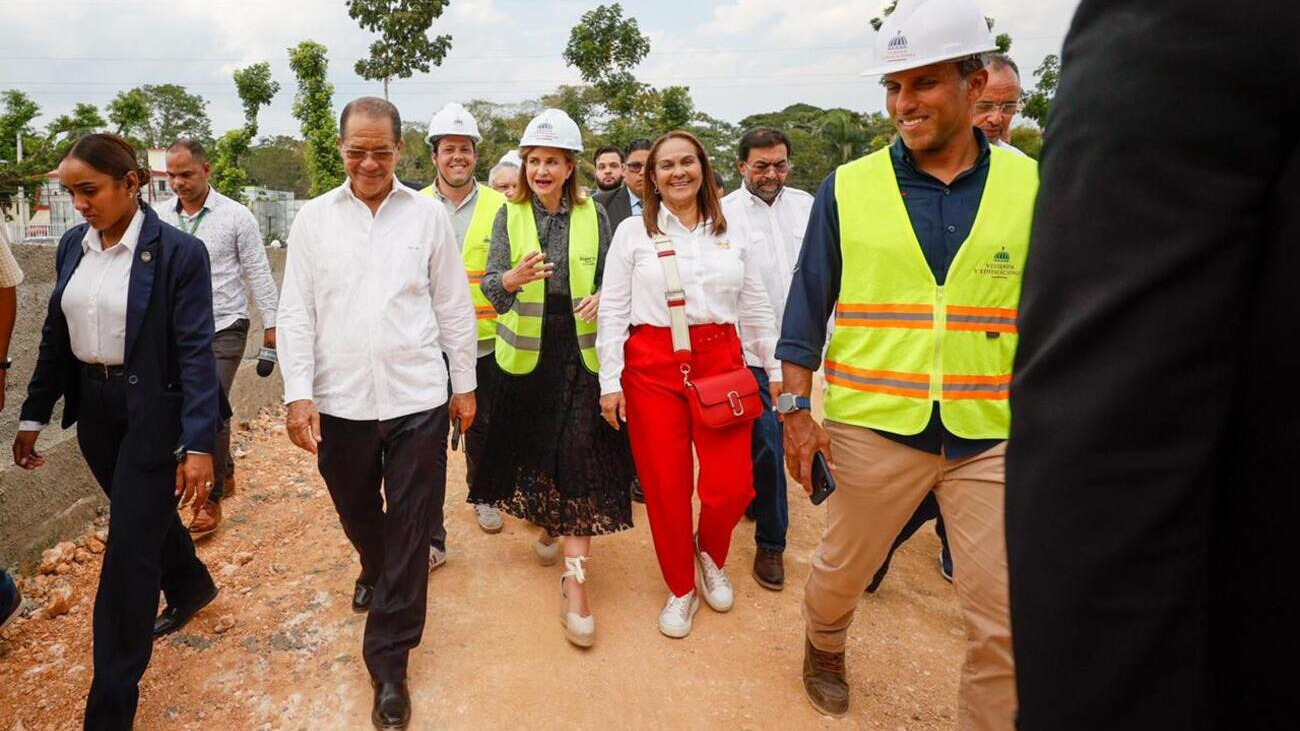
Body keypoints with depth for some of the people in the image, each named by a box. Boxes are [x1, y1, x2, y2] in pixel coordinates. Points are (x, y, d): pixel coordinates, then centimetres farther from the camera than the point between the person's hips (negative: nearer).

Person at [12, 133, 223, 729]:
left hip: (152, 410, -6)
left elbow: (195, 351, -17)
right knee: (145, 517, 22)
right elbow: (55, 334, 12)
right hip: (94, 407, 6)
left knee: (128, 547, -2)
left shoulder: (177, 251, -14)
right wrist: (34, 414, 12)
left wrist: (199, 444, -21)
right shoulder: (72, 246, 4)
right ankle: (192, 587, 52)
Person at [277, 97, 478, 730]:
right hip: (338, 402, 2)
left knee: (411, 531, 3)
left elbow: (454, 307, 5)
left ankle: (388, 660, 17)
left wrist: (464, 384, 7)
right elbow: (296, 312, 2)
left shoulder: (428, 215, 1)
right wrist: (298, 394, -6)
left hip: (416, 399, -1)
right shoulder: (314, 218, 4)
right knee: (358, 516, 20)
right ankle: (374, 571, 54)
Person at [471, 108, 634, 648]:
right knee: (530, 447, 13)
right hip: (527, 354, 1)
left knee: (580, 456, -8)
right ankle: (545, 521, 44)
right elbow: (490, 285, -7)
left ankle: (574, 578, -2)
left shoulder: (593, 216, 2)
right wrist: (515, 277, -30)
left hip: (581, 353, -1)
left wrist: (604, 296, -13)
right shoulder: (509, 217, 2)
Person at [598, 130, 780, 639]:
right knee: (665, 486, 3)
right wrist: (611, 381, -4)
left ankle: (710, 555, 31)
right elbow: (612, 311, 1)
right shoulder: (633, 231, 3)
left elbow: (756, 308, 13)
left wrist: (777, 369, 11)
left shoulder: (732, 233, 11)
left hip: (721, 361, 2)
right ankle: (680, 588, 27)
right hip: (653, 366, -1)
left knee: (731, 487, -4)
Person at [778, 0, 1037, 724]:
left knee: (1009, 620, 5)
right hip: (873, 426, 0)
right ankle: (824, 646, 51)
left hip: (994, 434, 1)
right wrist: (796, 408, -3)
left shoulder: (1033, 186, 0)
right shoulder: (849, 187, -2)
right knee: (843, 568, 19)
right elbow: (807, 307, 0)